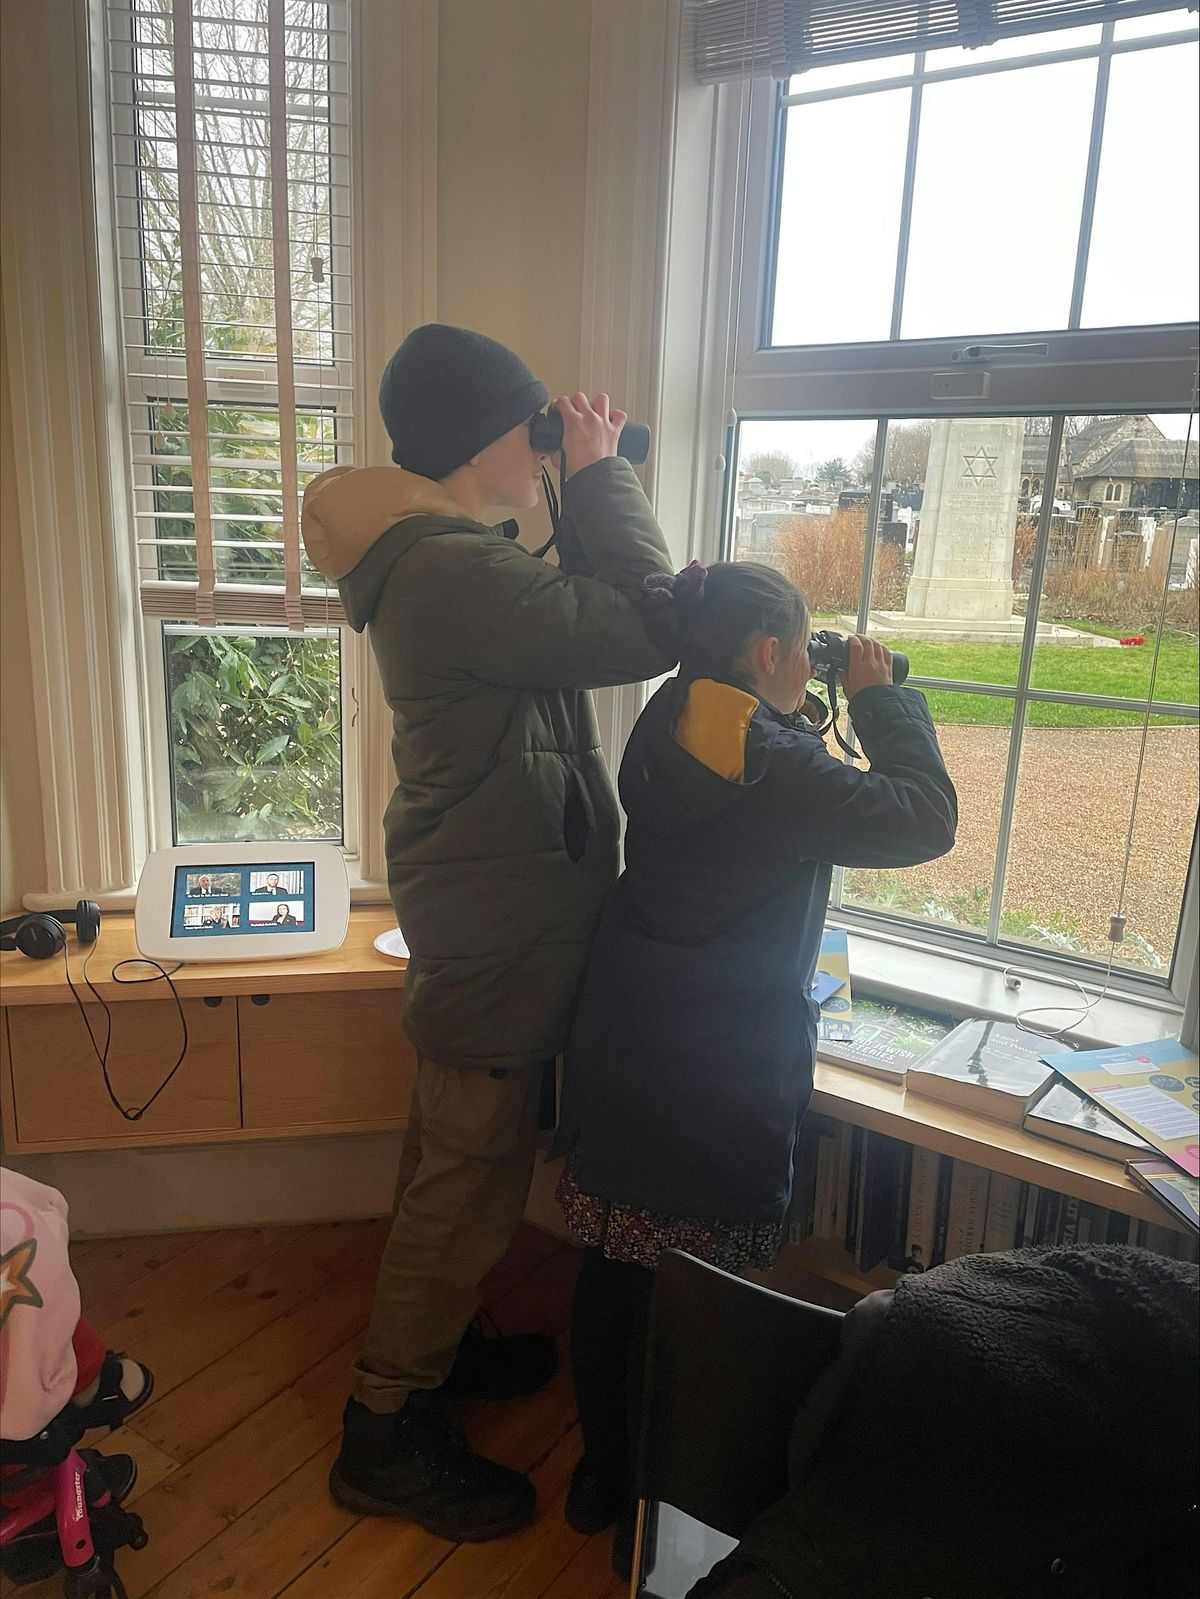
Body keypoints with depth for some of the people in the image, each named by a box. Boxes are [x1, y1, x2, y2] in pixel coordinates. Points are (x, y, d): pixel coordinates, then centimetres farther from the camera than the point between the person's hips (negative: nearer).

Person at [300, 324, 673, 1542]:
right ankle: (386, 1438, 24)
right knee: (470, 1179, 4)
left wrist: (590, 491, 7)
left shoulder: (440, 554, 10)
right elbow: (640, 633, -27)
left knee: (450, 1156, 24)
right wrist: (601, 475, -14)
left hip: (476, 908, 11)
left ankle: (430, 1343, 45)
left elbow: (575, 613, 16)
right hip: (498, 931, -11)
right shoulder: (452, 569, -25)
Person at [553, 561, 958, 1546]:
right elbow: (925, 818, -10)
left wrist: (811, 714, 14)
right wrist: (883, 699, 0)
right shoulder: (779, 769, -19)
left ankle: (603, 1472, 37)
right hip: (725, 1084, -7)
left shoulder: (664, 737, 4)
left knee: (613, 1272, 18)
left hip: (622, 1055, 8)